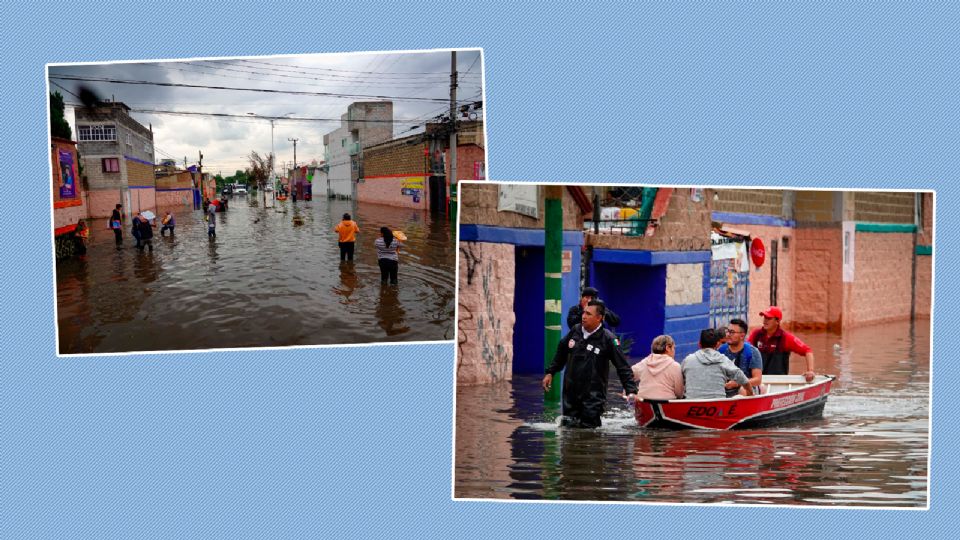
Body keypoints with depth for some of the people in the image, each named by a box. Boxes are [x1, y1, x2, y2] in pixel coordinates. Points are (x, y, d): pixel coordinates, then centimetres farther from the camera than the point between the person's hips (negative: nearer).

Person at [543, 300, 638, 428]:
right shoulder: (575, 331, 2)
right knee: (568, 425, 7)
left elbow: (623, 367, -10)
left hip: (593, 397, -4)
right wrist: (550, 372, 19)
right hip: (570, 392, 4)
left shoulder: (608, 339, -11)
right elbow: (561, 353, 19)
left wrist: (631, 391, -18)